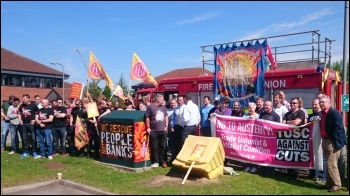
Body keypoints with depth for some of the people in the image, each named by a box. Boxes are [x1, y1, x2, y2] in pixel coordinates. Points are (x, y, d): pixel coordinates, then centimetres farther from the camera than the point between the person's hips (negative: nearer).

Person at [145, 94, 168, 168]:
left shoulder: (163, 107, 9)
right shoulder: (150, 107, -6)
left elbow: (166, 117, 16)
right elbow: (147, 118, -3)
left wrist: (166, 126, 9)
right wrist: (148, 128, -5)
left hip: (163, 130, 4)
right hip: (153, 131, -4)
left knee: (163, 147, 8)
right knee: (154, 147, 4)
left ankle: (163, 161, 16)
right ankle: (155, 162, 12)